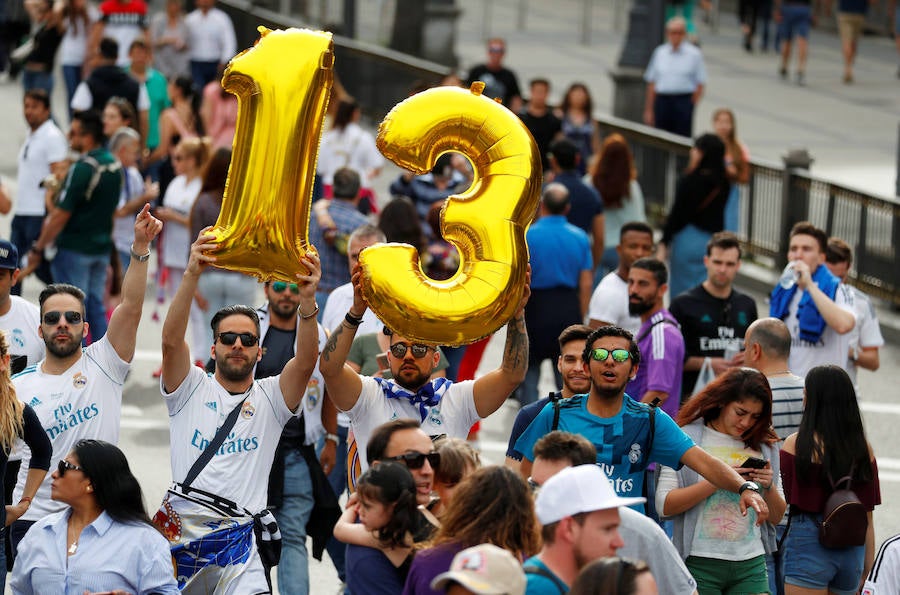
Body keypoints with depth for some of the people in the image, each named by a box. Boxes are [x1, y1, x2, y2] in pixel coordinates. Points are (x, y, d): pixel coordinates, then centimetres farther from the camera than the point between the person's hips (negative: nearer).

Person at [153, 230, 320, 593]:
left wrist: (307, 298, -23)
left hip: (236, 539, 0)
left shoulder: (270, 397, 12)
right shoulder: (191, 389, 11)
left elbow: (306, 360, -6)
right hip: (179, 530, 1)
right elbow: (171, 339, -7)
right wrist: (192, 274, -22)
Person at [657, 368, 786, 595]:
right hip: (699, 564, -3)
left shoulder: (764, 446, 12)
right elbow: (664, 506, -10)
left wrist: (769, 487, -5)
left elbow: (776, 516, 15)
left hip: (751, 565, 3)